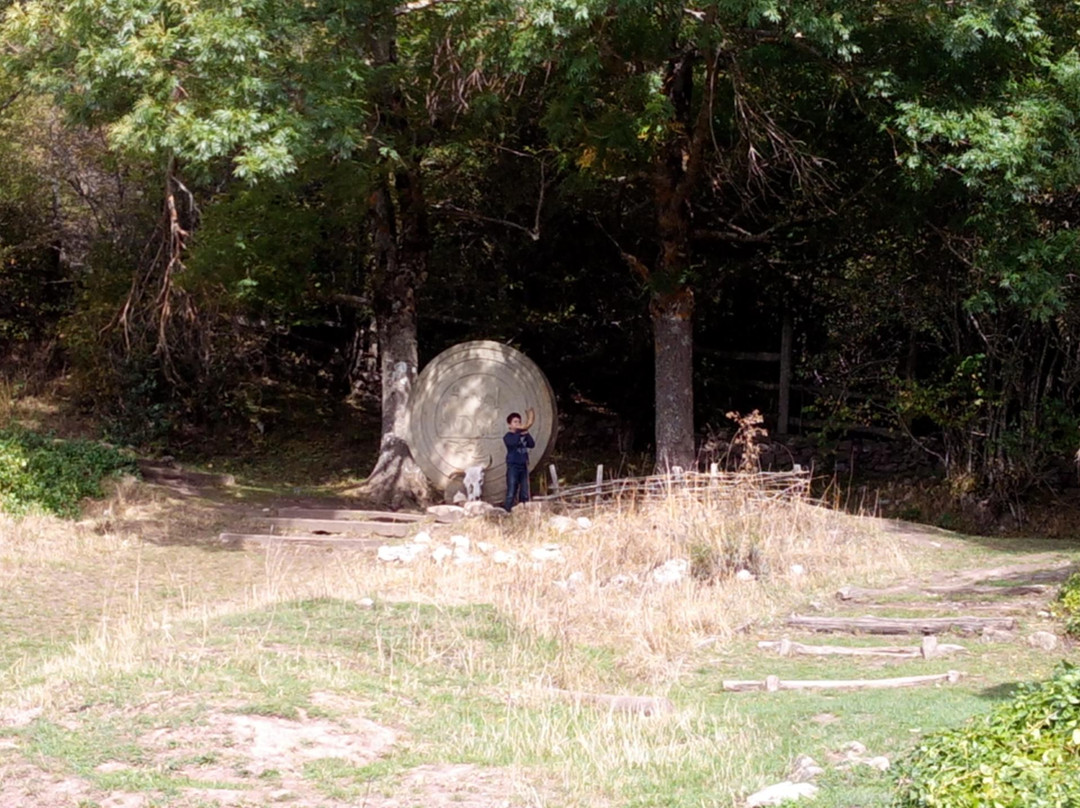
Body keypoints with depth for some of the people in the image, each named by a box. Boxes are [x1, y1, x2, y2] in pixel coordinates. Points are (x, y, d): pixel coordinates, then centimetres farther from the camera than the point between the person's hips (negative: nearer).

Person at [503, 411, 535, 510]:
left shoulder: (524, 435, 13)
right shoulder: (508, 436, -1)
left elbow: (532, 444, -1)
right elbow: (513, 442, -23)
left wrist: (526, 434, -13)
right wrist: (520, 433, -23)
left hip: (523, 466, 5)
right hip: (513, 466, -5)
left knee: (524, 493, 7)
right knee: (511, 492, -9)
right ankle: (508, 511, -8)